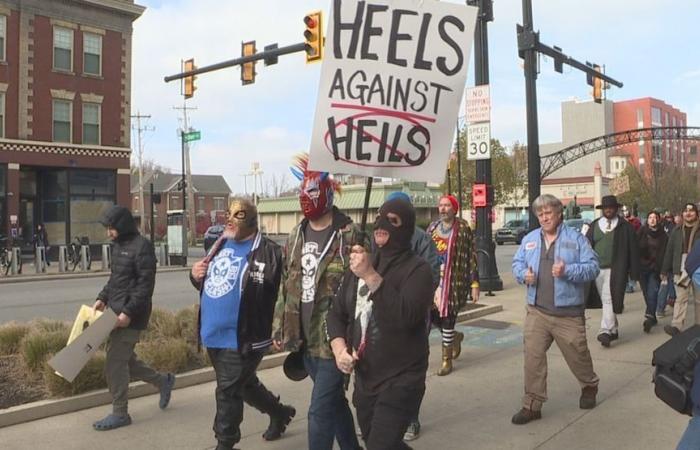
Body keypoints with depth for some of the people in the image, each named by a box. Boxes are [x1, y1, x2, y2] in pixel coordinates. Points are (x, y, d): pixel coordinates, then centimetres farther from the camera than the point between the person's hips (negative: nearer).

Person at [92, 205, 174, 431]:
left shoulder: (142, 246, -14)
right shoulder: (119, 245, 14)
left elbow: (145, 285, -18)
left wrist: (128, 312, -22)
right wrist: (103, 298, 8)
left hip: (130, 316, -9)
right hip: (116, 313, 9)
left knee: (115, 364, -3)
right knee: (124, 360, 15)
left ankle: (120, 414, 12)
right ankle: (163, 380, 33)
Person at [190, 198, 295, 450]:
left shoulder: (267, 251, -15)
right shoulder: (219, 245, 11)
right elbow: (207, 284, 21)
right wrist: (196, 275, 0)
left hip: (241, 337, -8)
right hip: (213, 334, 8)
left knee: (228, 391, 1)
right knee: (244, 385, 22)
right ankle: (280, 413, 45)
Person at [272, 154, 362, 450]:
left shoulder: (349, 236, -12)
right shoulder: (297, 236, 10)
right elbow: (286, 286, 15)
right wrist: (279, 329, 13)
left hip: (334, 339, -7)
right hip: (305, 338, 7)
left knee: (320, 411, -3)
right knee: (334, 401, 21)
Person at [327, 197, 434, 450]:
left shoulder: (417, 269, -13)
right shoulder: (360, 264, 8)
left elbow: (405, 316, -28)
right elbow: (337, 312, 9)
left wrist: (370, 276, -31)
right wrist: (339, 348, -8)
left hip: (400, 381, -7)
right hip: (364, 379, 7)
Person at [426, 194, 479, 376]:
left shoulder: (463, 228, -6)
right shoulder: (433, 227, 10)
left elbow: (472, 257, -7)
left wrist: (474, 284, -11)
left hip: (454, 280, -5)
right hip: (434, 278, 5)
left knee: (448, 317, -2)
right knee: (432, 313, 3)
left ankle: (447, 360, 13)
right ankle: (455, 336, 34)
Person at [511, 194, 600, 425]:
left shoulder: (576, 238, -2)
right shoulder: (529, 239, 9)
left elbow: (593, 267, -7)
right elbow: (517, 263, 15)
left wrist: (568, 271, -22)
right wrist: (523, 274, -8)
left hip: (568, 313, -2)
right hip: (537, 312, 3)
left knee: (578, 355, 13)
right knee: (532, 357, -2)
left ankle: (589, 386, 43)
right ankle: (532, 404, 8)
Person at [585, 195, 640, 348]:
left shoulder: (625, 227, 2)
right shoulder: (594, 226, 12)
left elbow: (633, 250, 1)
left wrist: (634, 272, -3)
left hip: (614, 270, -4)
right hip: (597, 269, 4)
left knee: (609, 300, -13)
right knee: (605, 301, 11)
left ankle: (605, 331, -17)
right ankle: (613, 329, 23)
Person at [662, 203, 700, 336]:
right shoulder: (677, 231, 10)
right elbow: (669, 251, 12)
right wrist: (664, 270, 11)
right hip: (680, 270, 2)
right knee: (680, 298, -1)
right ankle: (676, 326, -5)